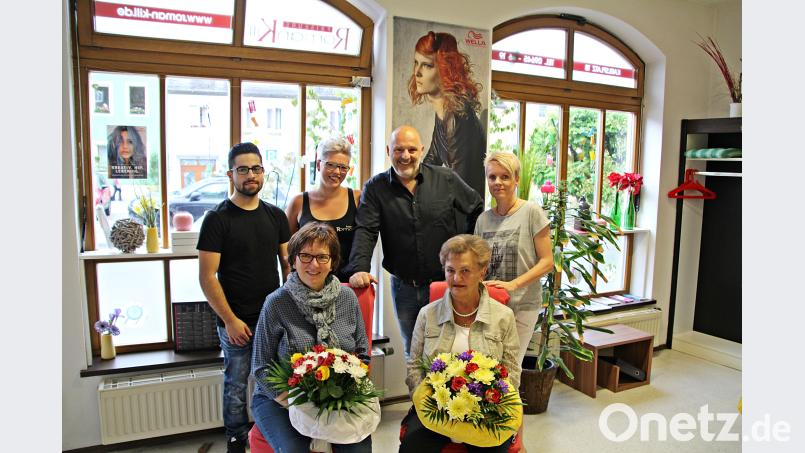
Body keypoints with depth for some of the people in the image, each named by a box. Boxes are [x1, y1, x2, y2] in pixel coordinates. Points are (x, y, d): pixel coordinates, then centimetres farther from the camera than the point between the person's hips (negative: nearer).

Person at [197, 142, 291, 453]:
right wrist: (230, 320, -13)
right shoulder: (217, 219, -7)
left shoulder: (275, 215, 7)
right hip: (237, 322, -3)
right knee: (236, 386, 9)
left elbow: (288, 263, 11)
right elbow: (207, 276, -10)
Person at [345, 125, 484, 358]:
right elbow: (365, 231, -11)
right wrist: (359, 269, -26)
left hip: (445, 284, -1)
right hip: (404, 287, 1)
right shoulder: (375, 188, -1)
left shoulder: (446, 179, -1)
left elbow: (477, 209, 11)